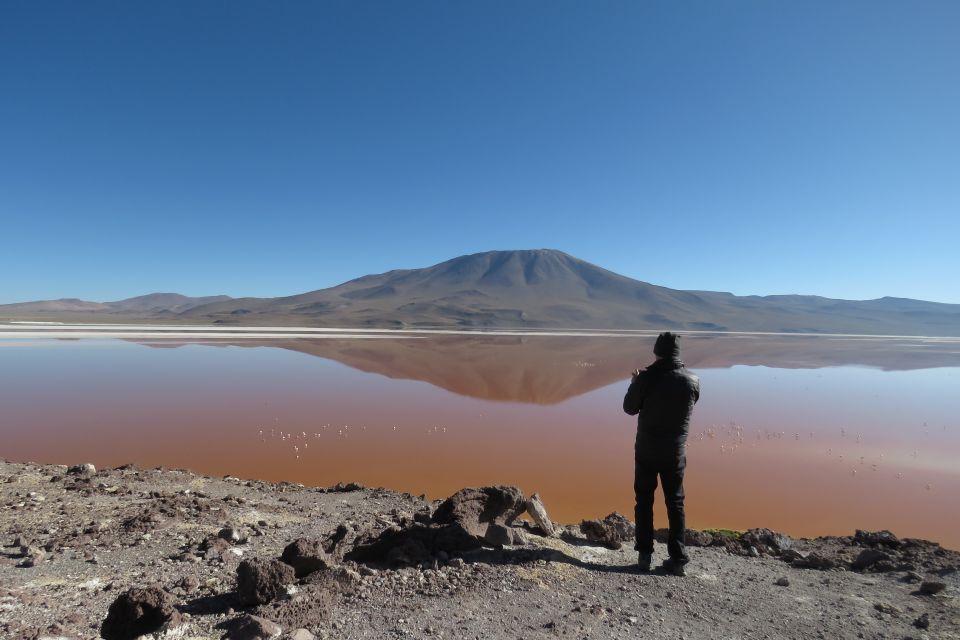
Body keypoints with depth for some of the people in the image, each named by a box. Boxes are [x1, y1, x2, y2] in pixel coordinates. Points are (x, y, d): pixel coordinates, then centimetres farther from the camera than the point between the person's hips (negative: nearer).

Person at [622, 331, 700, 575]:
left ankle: (644, 554, 15)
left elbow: (630, 408, -4)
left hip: (646, 451, -2)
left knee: (644, 501, 12)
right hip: (675, 453, 2)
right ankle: (678, 558, 15)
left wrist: (635, 383, 10)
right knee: (675, 504, 13)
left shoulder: (648, 377, -15)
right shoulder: (692, 380, -6)